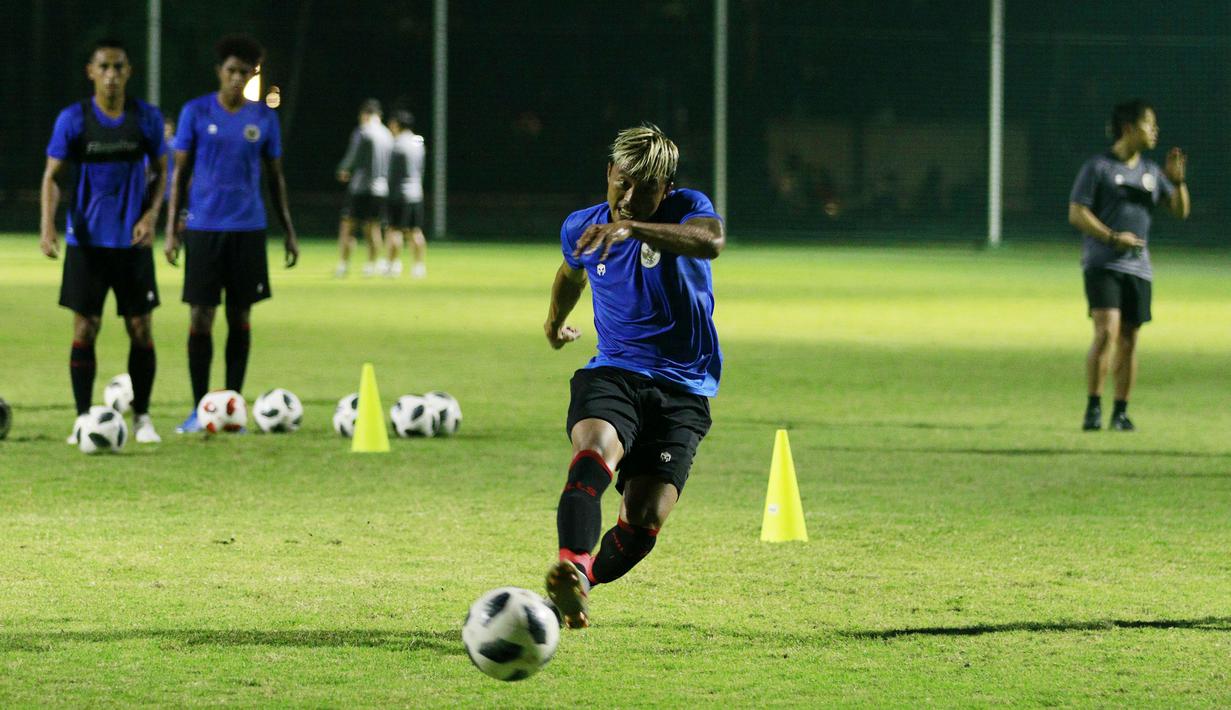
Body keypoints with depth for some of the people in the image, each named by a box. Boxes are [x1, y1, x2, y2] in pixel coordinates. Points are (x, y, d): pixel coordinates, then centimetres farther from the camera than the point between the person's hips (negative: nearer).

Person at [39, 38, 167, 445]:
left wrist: (150, 216, -6)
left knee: (141, 330, 1)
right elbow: (52, 176, -1)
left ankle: (142, 418, 14)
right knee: (85, 328, -2)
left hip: (133, 241, 1)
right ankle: (82, 420, 6)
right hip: (86, 241, -1)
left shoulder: (147, 118, 0)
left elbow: (159, 171, 10)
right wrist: (47, 227, -14)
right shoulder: (73, 119, -4)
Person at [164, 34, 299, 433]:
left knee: (241, 317, 4)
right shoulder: (196, 113, 0)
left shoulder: (264, 118, 5)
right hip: (204, 229, -2)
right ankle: (199, 409, 4)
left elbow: (275, 176, 12)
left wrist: (289, 232, 9)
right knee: (201, 316, -3)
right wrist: (171, 228, -3)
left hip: (248, 230, 2)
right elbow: (180, 172, 3)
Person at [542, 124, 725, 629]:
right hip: (612, 373, 2)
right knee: (594, 452, -32)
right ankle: (572, 573, -52)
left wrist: (631, 227, -46)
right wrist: (556, 318, 47)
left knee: (646, 516, -12)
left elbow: (711, 241, -34)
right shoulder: (580, 228, 5)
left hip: (682, 388, -1)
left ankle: (579, 586, 14)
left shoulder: (686, 209, -8)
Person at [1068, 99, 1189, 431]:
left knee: (1129, 339, 5)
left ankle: (1121, 412, 12)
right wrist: (1112, 237, -18)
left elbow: (1180, 211, 16)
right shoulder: (1098, 167, -4)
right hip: (1102, 264, -6)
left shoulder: (1151, 171, 15)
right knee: (1106, 331, -19)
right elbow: (1077, 214, -7)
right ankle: (1093, 407, -14)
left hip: (1138, 267, 6)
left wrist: (1177, 181, -2)